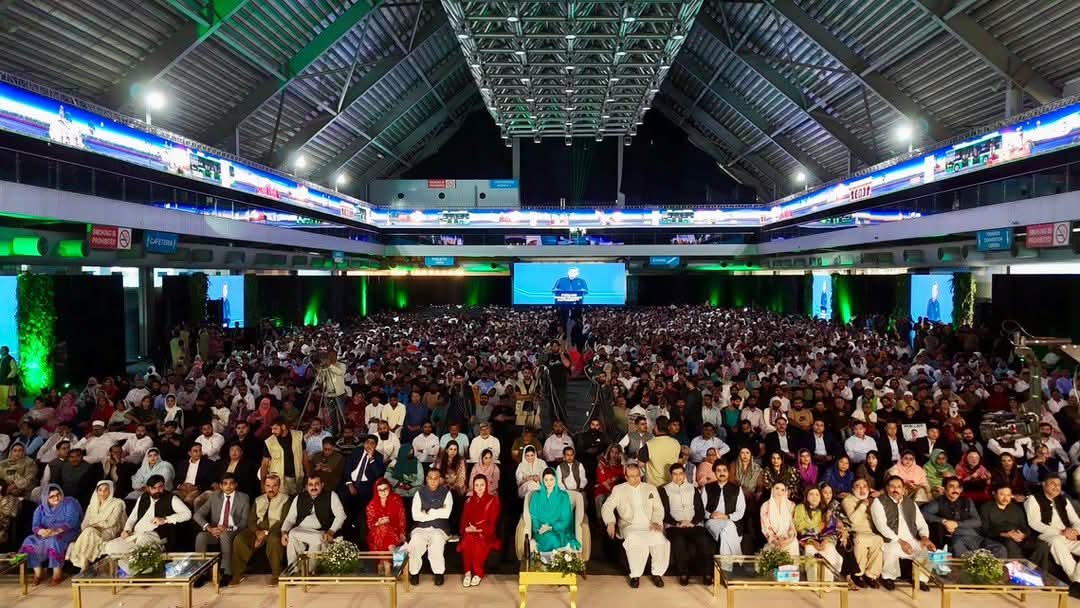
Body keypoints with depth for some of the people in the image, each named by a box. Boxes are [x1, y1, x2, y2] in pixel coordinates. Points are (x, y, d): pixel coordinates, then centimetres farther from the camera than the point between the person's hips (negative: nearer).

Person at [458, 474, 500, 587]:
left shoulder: (493, 500, 4)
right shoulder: (469, 501, 15)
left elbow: (493, 523, -1)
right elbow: (464, 520, 10)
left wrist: (478, 529, -15)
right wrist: (467, 528, -12)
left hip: (486, 533, -2)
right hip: (470, 532, 3)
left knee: (478, 540, -36)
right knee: (468, 539, -33)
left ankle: (478, 573, -24)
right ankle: (468, 571, -25)